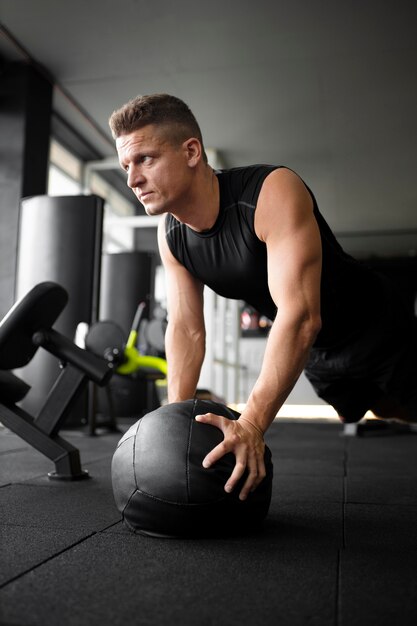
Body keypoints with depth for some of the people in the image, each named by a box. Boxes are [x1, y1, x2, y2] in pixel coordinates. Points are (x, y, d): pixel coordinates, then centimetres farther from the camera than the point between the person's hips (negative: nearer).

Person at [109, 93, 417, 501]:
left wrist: (251, 423, -46)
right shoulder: (170, 235, -13)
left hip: (377, 327, -5)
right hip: (317, 352, 6)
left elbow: (300, 316, -42)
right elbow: (185, 330, -7)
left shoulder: (272, 192, -35)